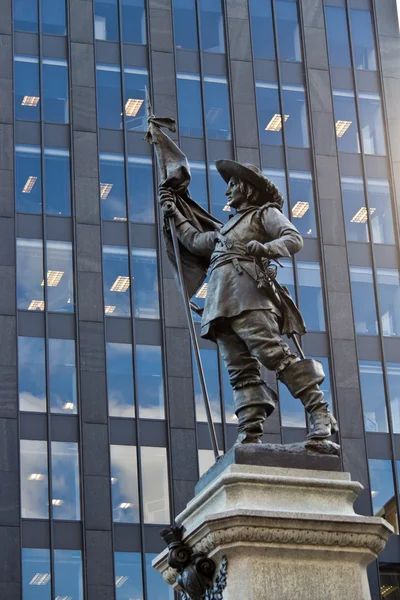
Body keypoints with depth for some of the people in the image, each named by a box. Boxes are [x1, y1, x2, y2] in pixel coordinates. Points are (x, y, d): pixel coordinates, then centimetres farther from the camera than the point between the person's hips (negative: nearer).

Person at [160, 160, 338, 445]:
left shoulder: (266, 213, 15)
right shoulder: (227, 228, 37)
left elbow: (294, 239, -2)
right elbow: (195, 241, 51)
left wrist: (265, 248, -20)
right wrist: (175, 214, 53)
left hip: (248, 295, -7)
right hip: (221, 303, 7)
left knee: (272, 352, -22)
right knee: (241, 369, -7)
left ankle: (320, 413, -25)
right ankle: (251, 437, -18)